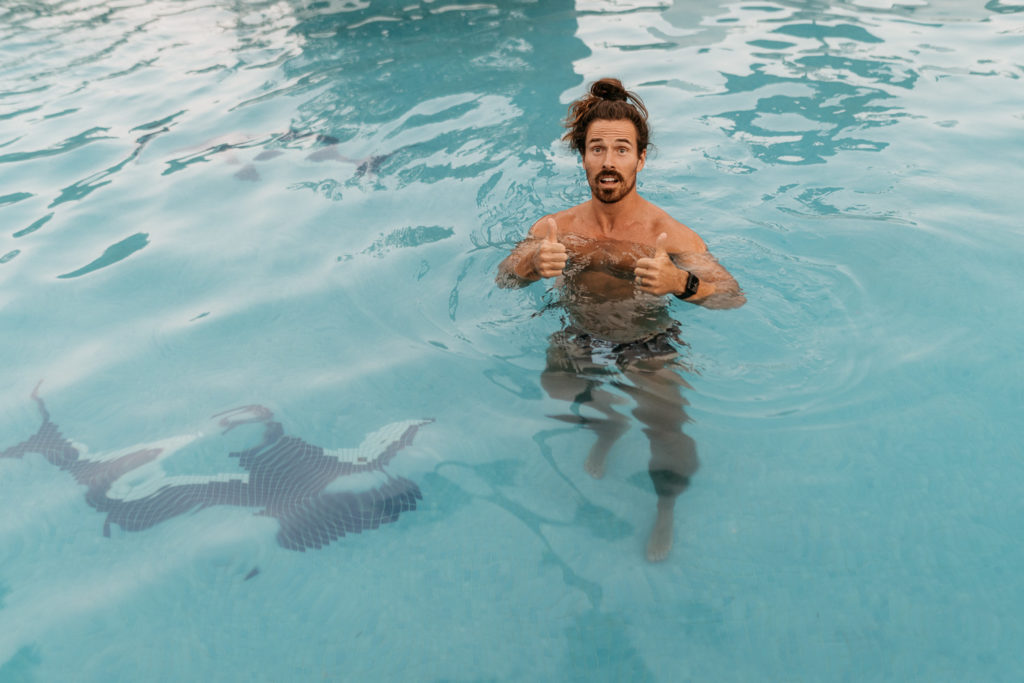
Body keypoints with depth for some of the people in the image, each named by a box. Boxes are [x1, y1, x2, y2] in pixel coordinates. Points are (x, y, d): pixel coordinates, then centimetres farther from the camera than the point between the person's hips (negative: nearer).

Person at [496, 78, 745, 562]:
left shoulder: (669, 235, -17)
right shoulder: (556, 227, -7)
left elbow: (734, 297, -19)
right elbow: (503, 279, -5)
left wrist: (681, 284, -43)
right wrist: (531, 265, -31)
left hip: (651, 347, -3)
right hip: (579, 341, 4)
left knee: (670, 442, -19)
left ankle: (665, 508, 17)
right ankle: (607, 429, 20)